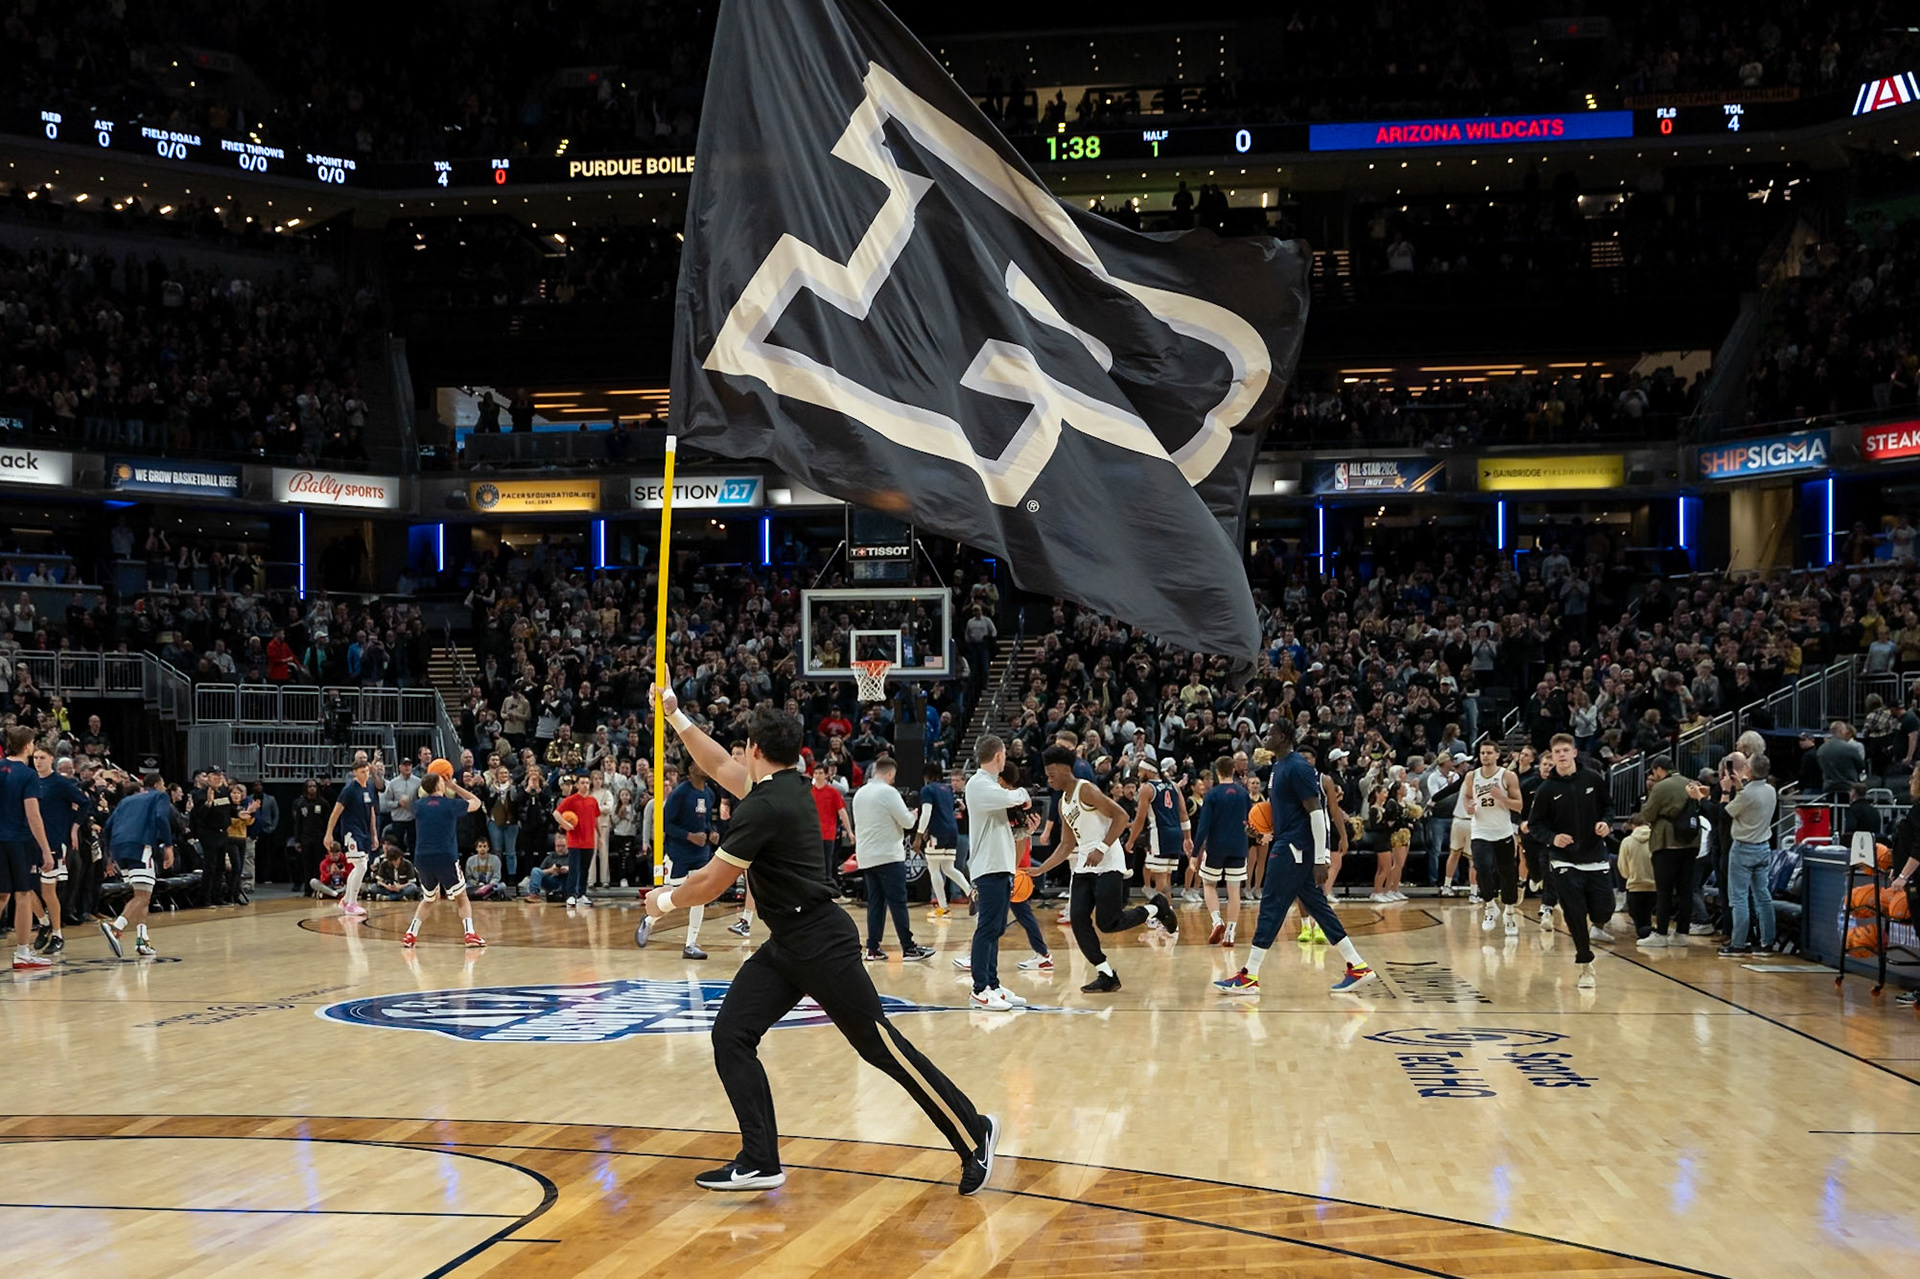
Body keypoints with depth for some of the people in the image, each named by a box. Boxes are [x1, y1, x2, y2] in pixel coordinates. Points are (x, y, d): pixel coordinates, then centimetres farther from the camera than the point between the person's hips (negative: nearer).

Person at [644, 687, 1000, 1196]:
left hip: (821, 945, -10)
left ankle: (973, 1135, 6)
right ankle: (760, 1163, 5)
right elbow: (719, 766, 26)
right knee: (730, 1036, 2)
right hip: (786, 945, 10)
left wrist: (666, 901, 5)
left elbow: (711, 883, -14)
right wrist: (675, 715, 28)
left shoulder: (764, 807, -19)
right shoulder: (788, 786, 8)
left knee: (882, 1047, -5)